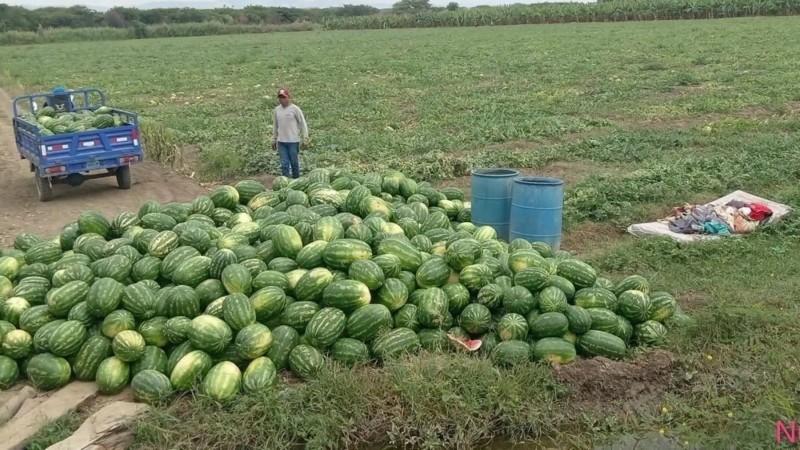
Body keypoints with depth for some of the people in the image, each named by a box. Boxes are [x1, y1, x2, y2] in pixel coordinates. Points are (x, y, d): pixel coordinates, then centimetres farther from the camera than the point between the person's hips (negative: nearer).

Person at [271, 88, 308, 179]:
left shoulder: (295, 109, -6)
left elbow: (302, 123, -3)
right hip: (281, 141, 3)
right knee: (284, 164, 2)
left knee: (294, 163, 6)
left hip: (293, 141, -3)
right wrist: (274, 140, 18)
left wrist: (305, 137, -8)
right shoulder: (277, 110, 7)